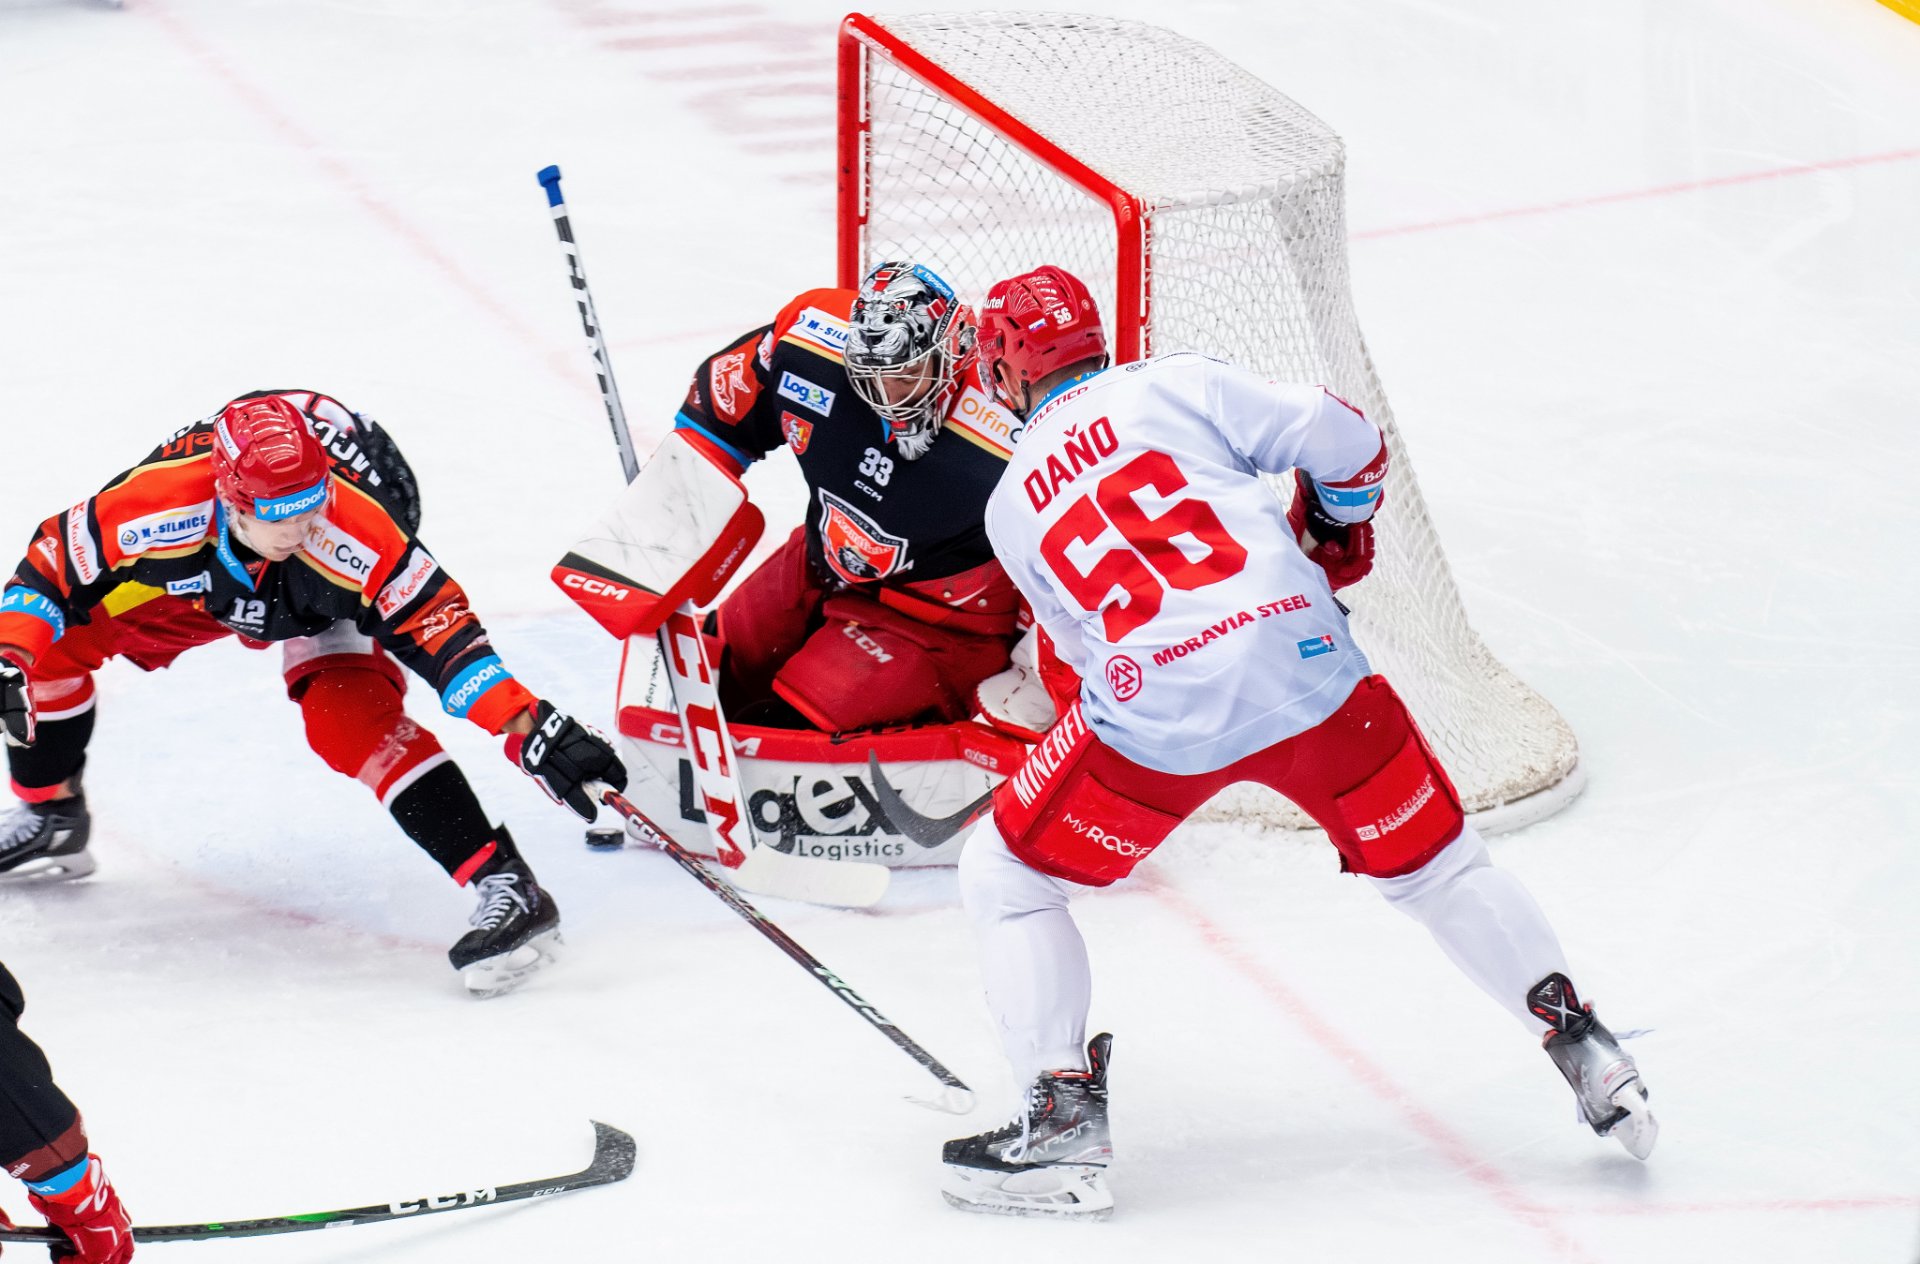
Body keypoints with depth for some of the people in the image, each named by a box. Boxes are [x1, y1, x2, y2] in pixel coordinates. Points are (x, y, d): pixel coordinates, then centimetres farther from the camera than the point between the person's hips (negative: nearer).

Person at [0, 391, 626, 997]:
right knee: (55, 639, -6)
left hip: (332, 601, -4)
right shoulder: (156, 502, -39)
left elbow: (438, 628, -41)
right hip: (205, 579, 4)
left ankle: (506, 887, -32)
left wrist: (529, 728, -50)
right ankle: (51, 818, 22)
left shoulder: (357, 535, -44)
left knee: (351, 722, -30)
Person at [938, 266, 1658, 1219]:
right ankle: (1579, 1043, 18)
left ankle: (1064, 1114, 5)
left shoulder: (1010, 506, 18)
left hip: (1157, 714, -1)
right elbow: (1340, 443, 5)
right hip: (1305, 665, 1)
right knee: (1433, 863, 22)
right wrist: (1335, 530, 25)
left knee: (1005, 879, 16)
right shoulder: (1177, 388, 11)